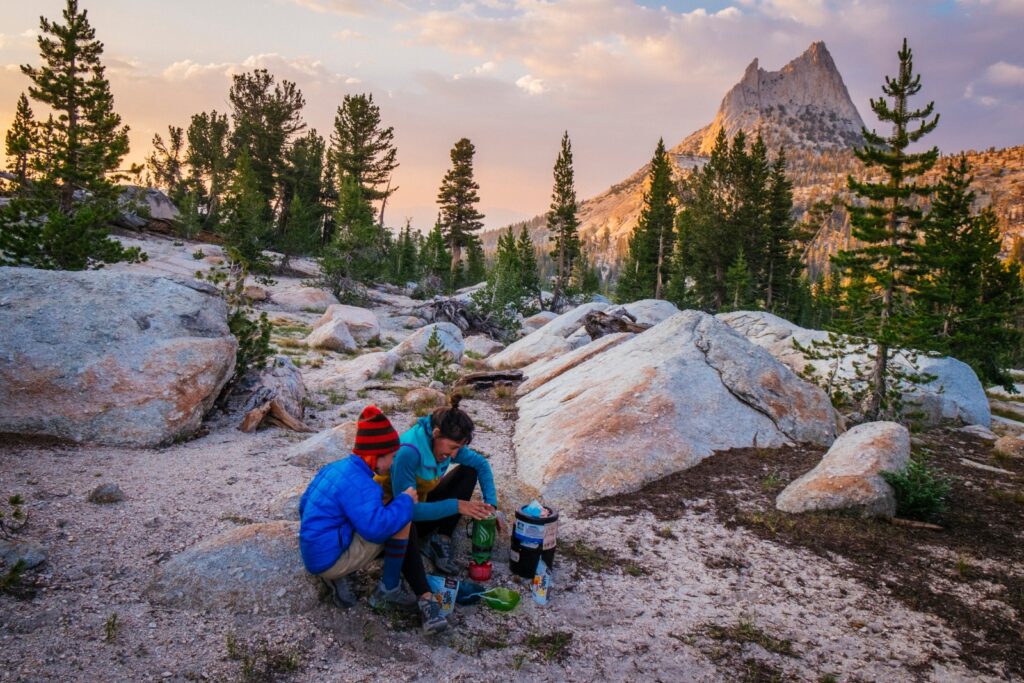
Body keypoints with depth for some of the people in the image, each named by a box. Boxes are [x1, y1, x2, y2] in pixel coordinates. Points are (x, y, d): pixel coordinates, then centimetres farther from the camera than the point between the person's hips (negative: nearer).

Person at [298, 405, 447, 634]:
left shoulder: (333, 468, 7)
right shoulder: (359, 484, -22)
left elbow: (304, 505, 19)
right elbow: (376, 527, -34)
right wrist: (406, 500, -19)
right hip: (331, 559, -9)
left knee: (401, 534, 15)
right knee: (401, 519, -14)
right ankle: (389, 588, -1)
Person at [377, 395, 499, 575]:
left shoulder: (445, 443, -12)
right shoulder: (408, 452, -34)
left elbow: (481, 463, 2)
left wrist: (490, 504, -12)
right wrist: (455, 506, -35)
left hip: (421, 505, 8)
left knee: (469, 471, -3)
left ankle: (440, 539, -8)